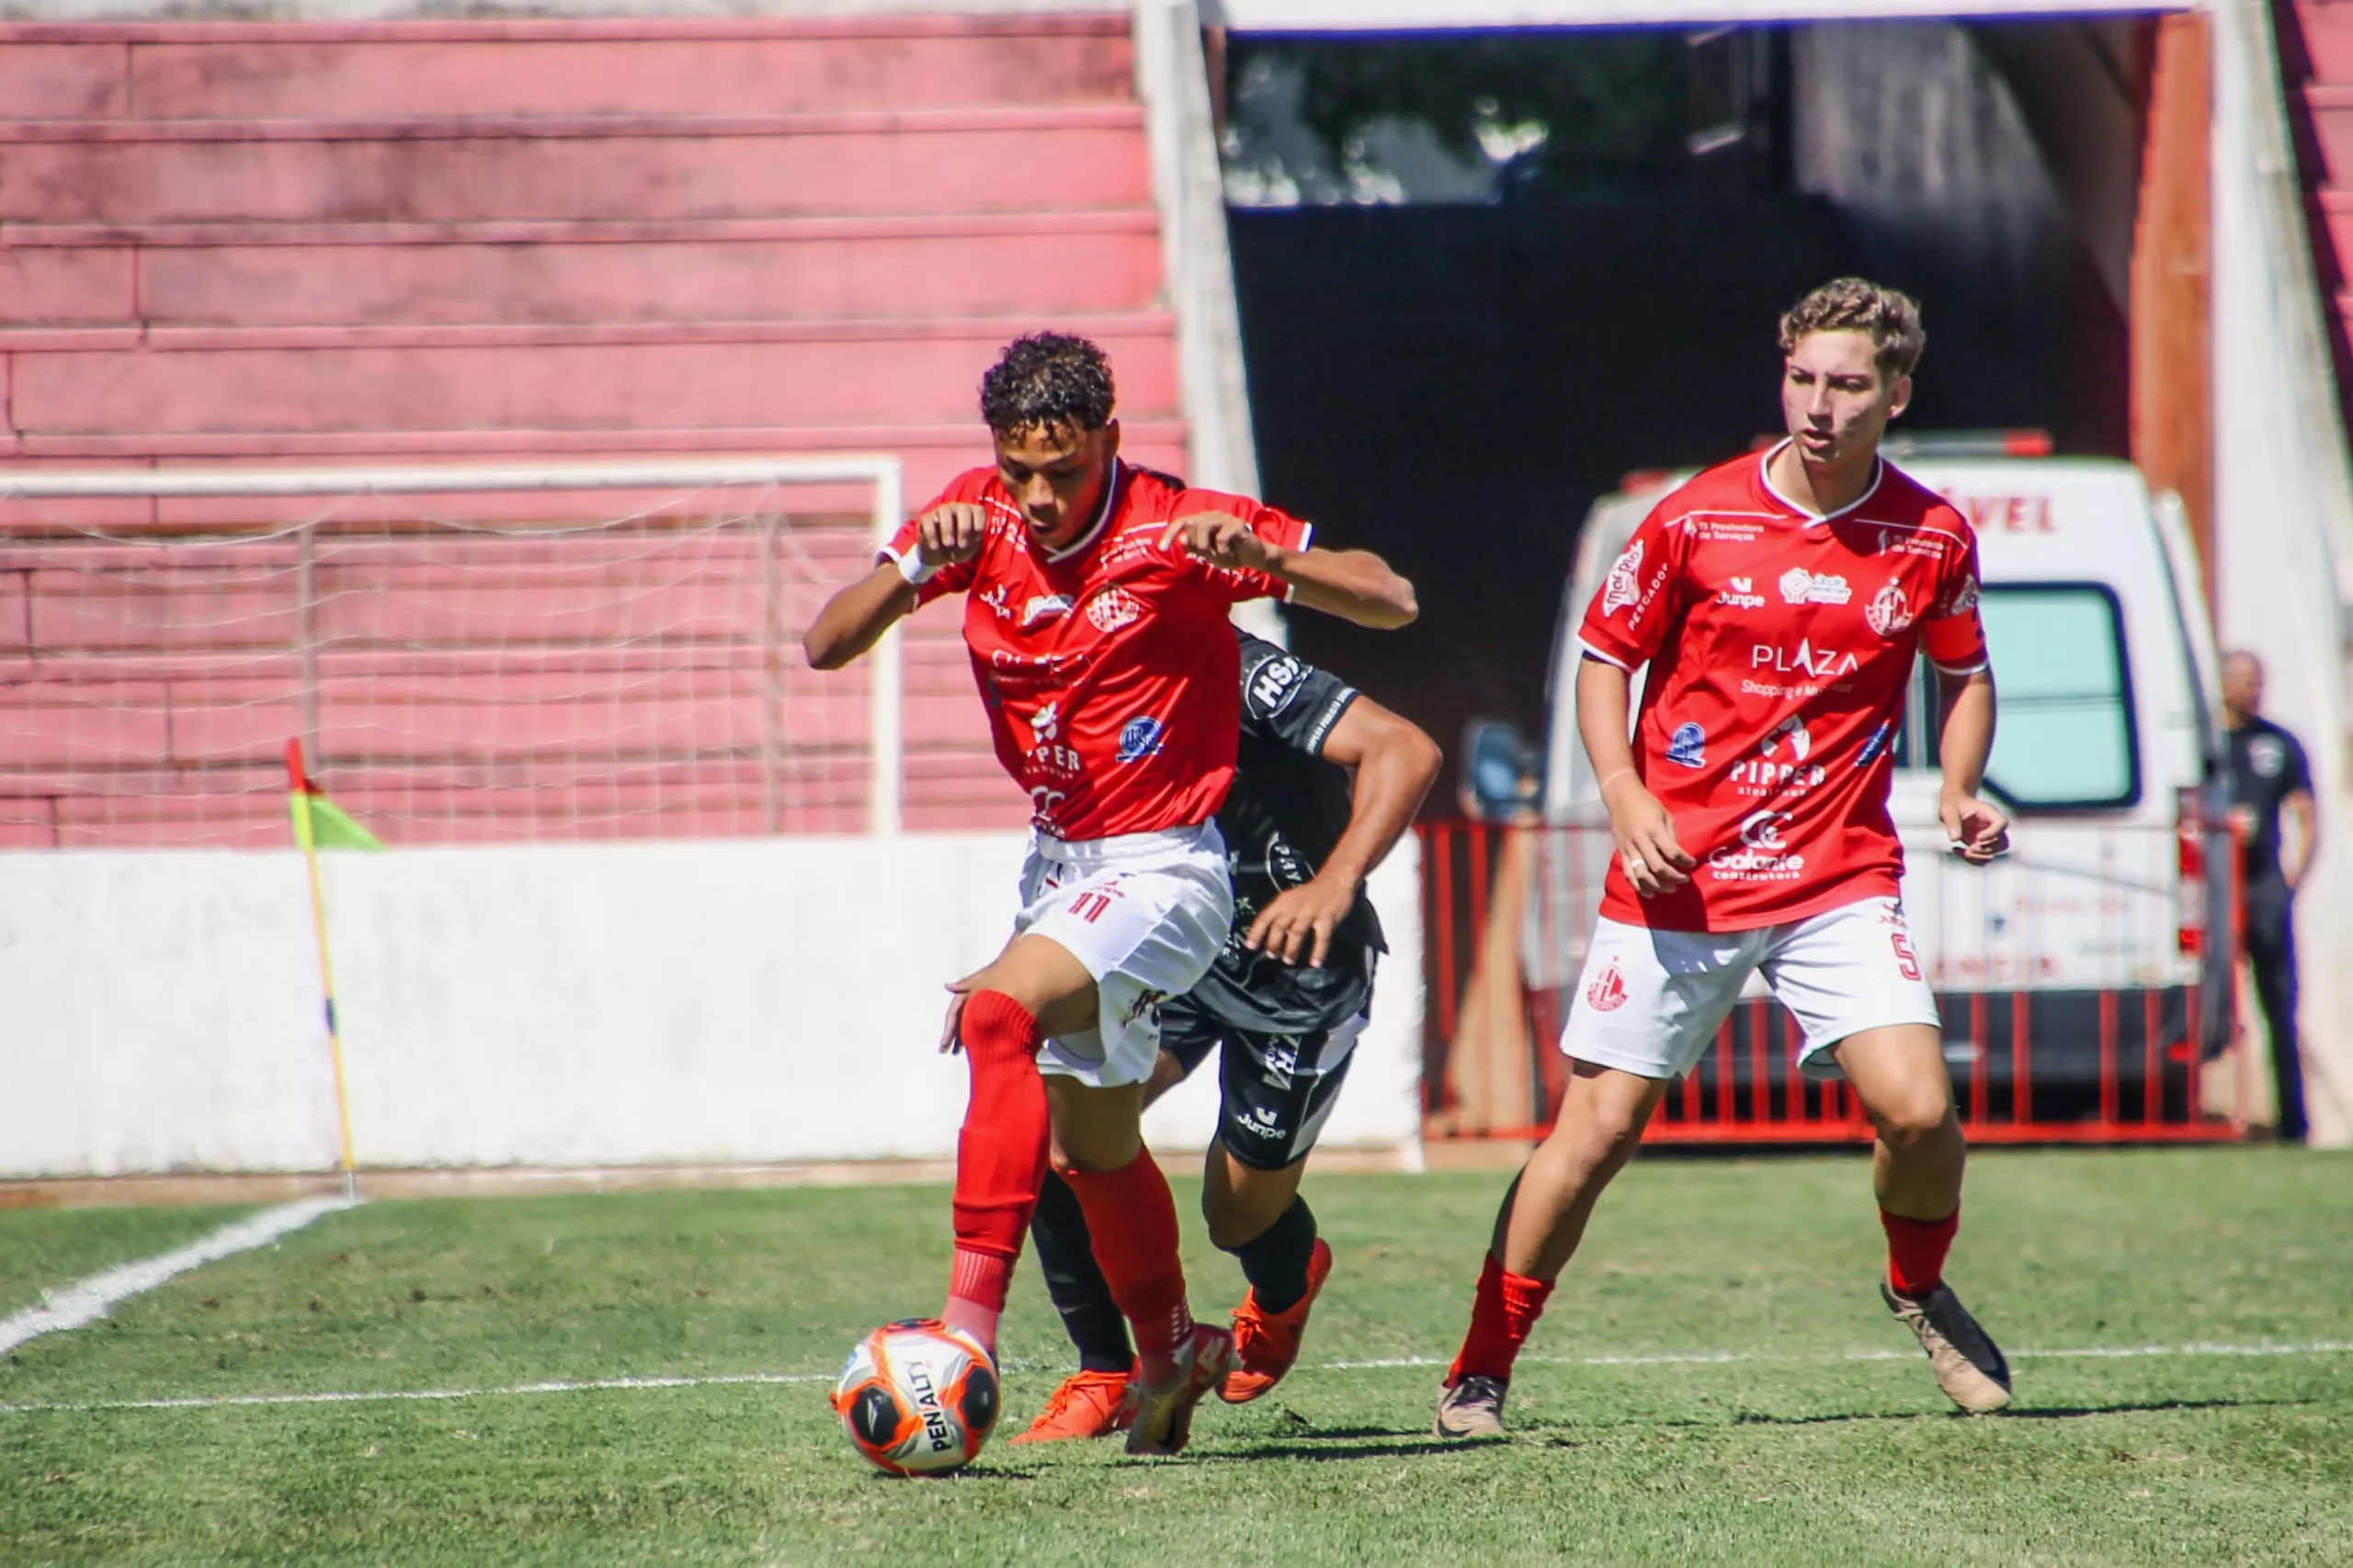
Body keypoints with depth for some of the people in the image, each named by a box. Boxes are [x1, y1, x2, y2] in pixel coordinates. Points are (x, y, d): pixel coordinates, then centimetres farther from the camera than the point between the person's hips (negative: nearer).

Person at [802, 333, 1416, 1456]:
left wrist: (1257, 556, -33)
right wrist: (915, 566, -26)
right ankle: (1169, 1355, 42)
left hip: (1161, 867, -7)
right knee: (1093, 1142, 18)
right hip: (1057, 858, 7)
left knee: (1000, 1013, -30)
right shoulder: (977, 517, -2)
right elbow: (826, 646, -7)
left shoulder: (1177, 529, -16)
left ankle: (970, 1322, -34)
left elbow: (1391, 603, -16)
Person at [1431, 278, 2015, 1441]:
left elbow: (1965, 676, 18)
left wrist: (1960, 791, 1)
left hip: (1840, 875, 1)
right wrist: (1626, 798, -9)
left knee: (1918, 1108, -15)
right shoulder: (1697, 519, -5)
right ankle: (1480, 1370, 11)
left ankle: (1920, 1291, 18)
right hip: (1681, 876, -1)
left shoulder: (1932, 537, 1)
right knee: (1598, 1126, -2)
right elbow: (1603, 658, 6)